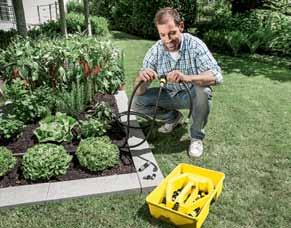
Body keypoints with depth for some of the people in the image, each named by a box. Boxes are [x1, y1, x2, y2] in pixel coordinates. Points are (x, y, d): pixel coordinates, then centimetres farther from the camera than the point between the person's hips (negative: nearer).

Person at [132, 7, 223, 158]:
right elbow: (139, 91, -19)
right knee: (137, 102, -12)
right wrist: (142, 78, -44)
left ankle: (197, 136, -10)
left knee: (202, 91, -35)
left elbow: (217, 76, -33)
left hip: (193, 94, -3)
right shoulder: (155, 50, -16)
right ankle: (173, 117, 13)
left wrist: (187, 77, -50)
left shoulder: (195, 44, -23)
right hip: (170, 95, 3)